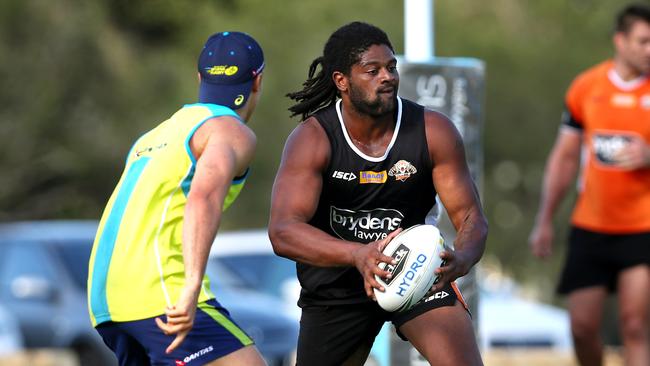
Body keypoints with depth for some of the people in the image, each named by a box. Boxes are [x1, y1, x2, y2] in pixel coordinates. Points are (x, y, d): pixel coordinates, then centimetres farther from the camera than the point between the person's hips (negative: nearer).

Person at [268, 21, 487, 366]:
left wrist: (461, 259, -39)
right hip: (335, 283, 0)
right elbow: (282, 232, -31)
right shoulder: (312, 140, -20)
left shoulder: (434, 131, -15)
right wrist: (357, 255, -49)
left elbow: (470, 216, -13)